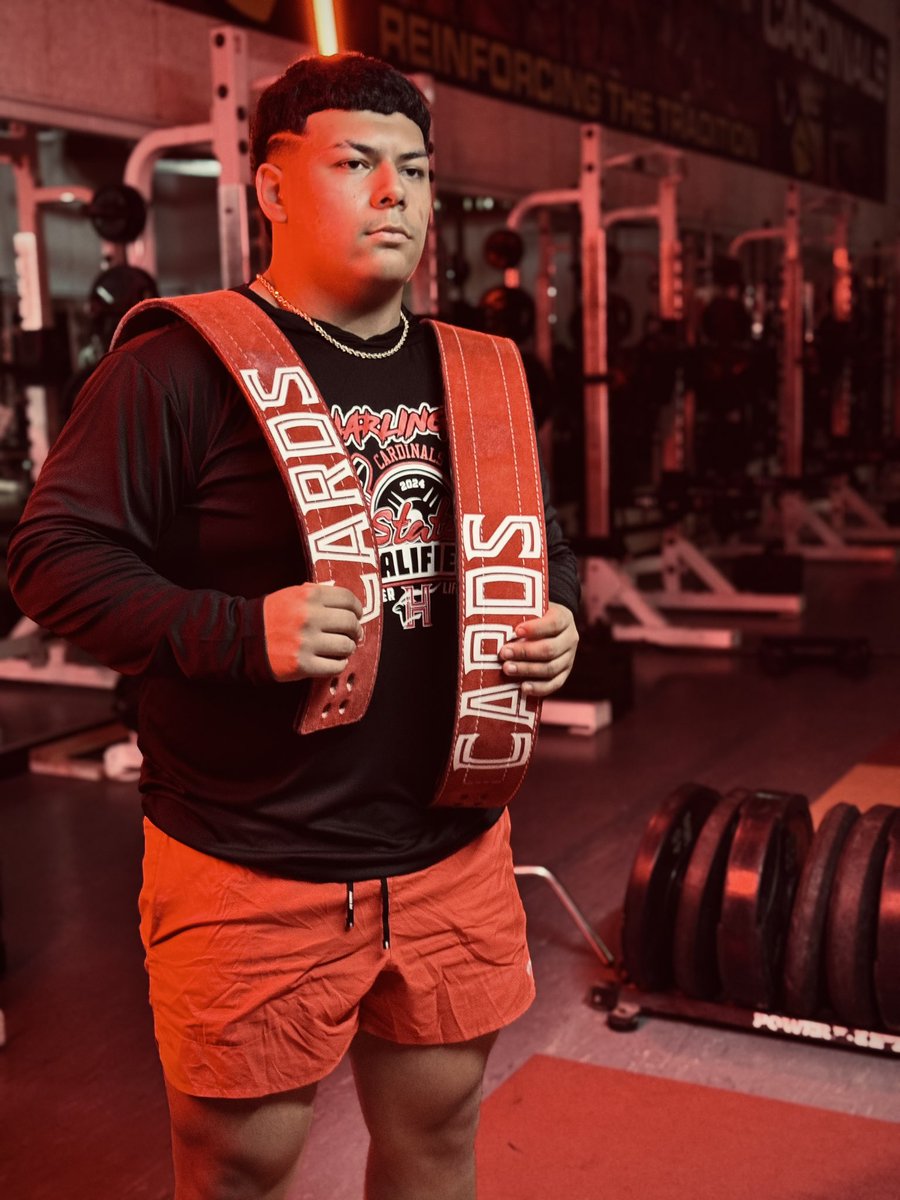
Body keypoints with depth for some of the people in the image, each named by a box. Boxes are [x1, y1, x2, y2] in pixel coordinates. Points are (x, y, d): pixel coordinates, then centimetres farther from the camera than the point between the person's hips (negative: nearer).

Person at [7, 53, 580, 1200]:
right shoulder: (181, 365, -10)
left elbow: (543, 543, 21)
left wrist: (555, 619, -1)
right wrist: (242, 633, -26)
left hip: (453, 848, 6)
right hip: (252, 872, -5)